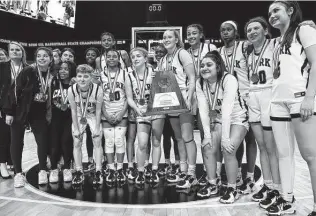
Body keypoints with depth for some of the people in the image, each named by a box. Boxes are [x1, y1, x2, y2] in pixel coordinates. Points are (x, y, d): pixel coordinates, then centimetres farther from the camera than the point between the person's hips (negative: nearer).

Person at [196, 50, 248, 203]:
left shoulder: (229, 80, -25)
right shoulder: (200, 83, -8)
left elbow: (227, 109, -31)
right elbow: (203, 110, -13)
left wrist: (225, 136, -34)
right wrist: (207, 134, -19)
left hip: (237, 119, -5)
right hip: (218, 121, 5)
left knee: (228, 150, -23)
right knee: (207, 148, -9)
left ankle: (232, 189, -6)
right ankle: (212, 185, 10)